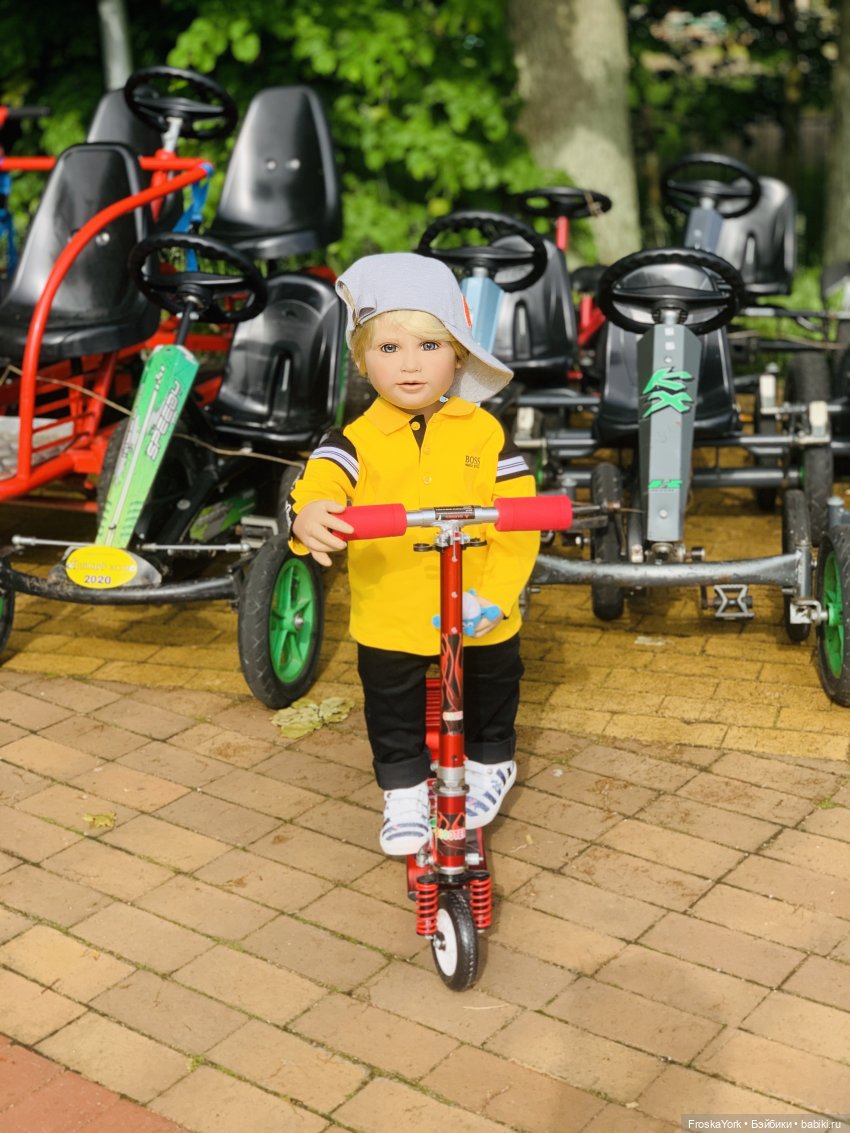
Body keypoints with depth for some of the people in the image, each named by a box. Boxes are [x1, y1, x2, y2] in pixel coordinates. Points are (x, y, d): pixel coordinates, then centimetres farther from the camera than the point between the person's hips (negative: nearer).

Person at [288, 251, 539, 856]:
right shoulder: (356, 441, -10)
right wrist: (308, 516, -52)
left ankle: (490, 765, 51)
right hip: (390, 623, 0)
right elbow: (322, 483, -28)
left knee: (491, 698, 23)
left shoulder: (485, 433, -8)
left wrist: (497, 596, -20)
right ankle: (404, 794, 39)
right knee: (394, 716, 15)